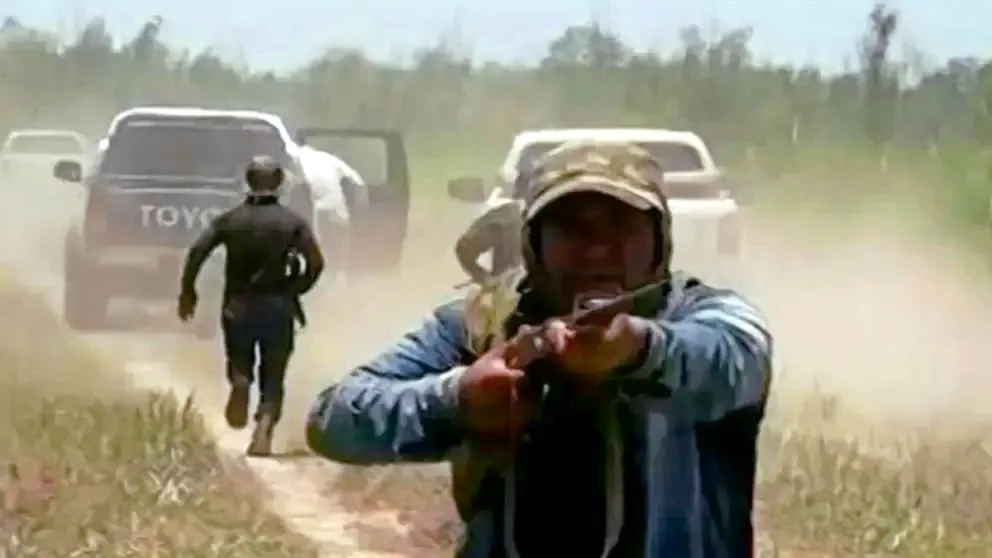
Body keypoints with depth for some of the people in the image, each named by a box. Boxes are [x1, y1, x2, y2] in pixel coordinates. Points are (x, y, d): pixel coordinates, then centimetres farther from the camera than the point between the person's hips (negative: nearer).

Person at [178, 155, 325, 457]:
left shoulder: (230, 219, 4)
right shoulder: (293, 221, 1)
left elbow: (197, 251, -8)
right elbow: (316, 262, -10)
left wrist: (187, 291, 0)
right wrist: (295, 290, 6)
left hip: (238, 306, 1)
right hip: (278, 307, -1)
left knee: (240, 364, 21)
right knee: (273, 380, 6)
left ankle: (240, 381, -14)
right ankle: (263, 434, -15)